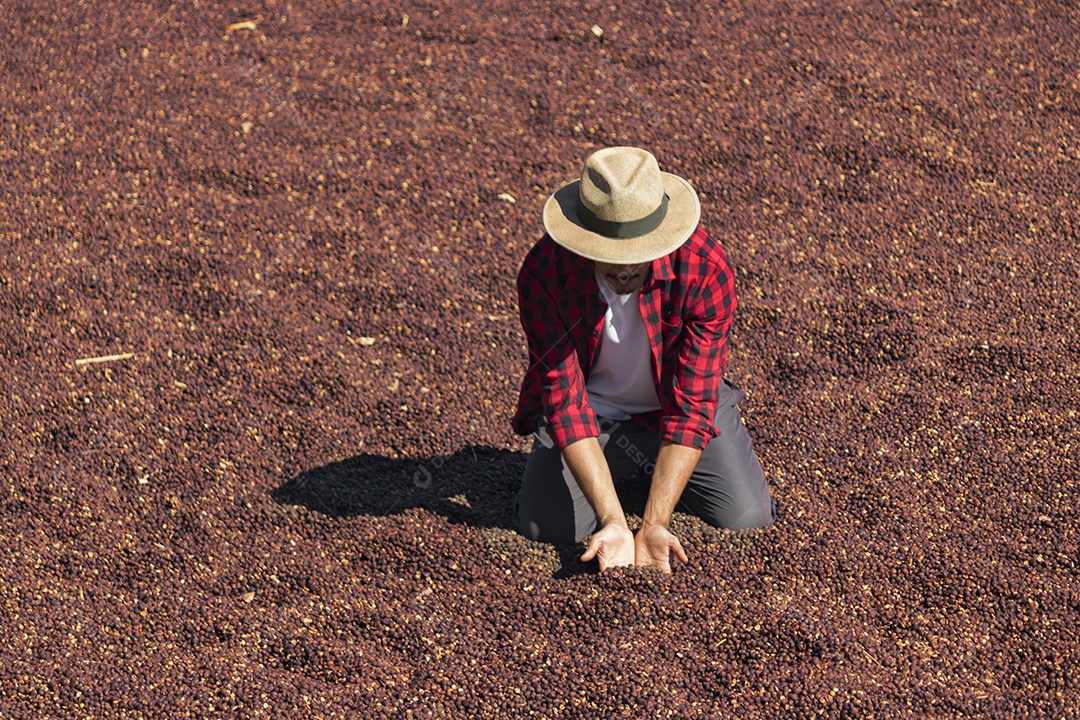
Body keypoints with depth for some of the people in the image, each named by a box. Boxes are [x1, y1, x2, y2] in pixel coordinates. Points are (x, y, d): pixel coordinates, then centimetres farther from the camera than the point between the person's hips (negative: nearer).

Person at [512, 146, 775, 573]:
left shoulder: (705, 268, -30)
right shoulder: (544, 272, -28)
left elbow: (691, 404, -29)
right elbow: (564, 399, -27)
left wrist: (653, 524, -37)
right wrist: (613, 522, -36)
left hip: (678, 404, 0)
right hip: (592, 410, 0)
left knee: (748, 522, -16)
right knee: (545, 529, -19)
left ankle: (662, 469, 16)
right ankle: (625, 470, 14)